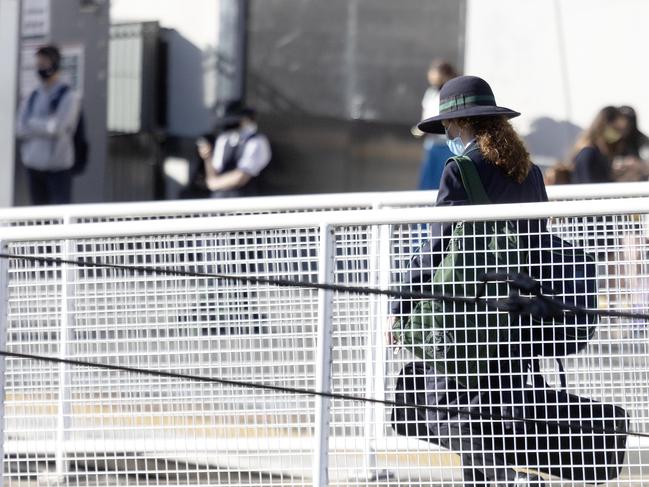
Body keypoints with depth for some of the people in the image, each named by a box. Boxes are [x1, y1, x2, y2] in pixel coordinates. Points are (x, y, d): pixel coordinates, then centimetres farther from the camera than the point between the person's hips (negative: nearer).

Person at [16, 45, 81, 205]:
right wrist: (45, 126, -9)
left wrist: (32, 123, -1)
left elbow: (58, 128, -13)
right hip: (34, 163, 5)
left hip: (58, 166, -5)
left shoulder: (68, 97, -3)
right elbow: (20, 129, 3)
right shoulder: (32, 98, 13)